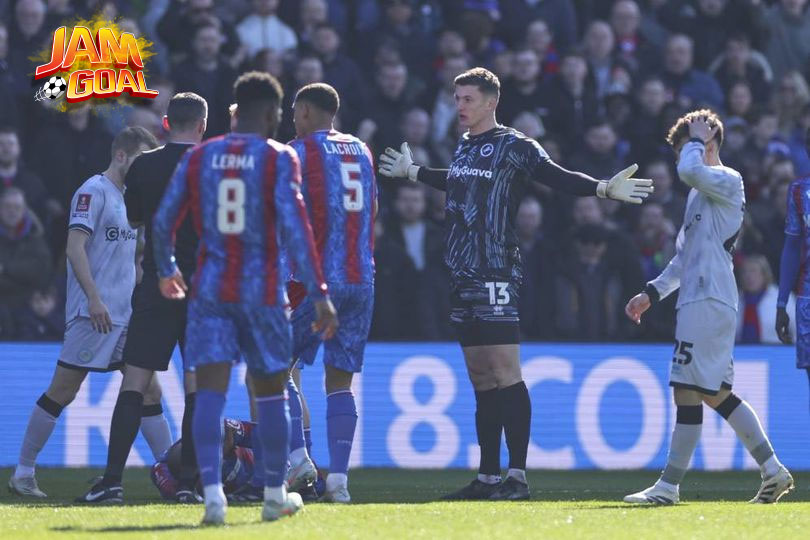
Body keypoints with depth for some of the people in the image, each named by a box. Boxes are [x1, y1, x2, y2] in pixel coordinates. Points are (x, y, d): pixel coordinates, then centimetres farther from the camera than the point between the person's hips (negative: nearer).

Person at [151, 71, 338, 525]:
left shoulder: (199, 157, 6)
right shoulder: (279, 158, -5)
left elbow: (163, 221, 10)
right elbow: (295, 227, -15)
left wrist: (167, 271, 29)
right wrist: (319, 293, -15)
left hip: (211, 288, 2)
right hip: (263, 291, -2)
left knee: (211, 391, -4)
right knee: (271, 391, 13)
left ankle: (213, 494, -19)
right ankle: (275, 495, 22)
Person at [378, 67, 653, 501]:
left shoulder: (514, 146, -5)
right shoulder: (464, 146, 17)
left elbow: (557, 177, -13)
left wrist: (603, 188, -30)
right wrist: (412, 172, 52)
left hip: (497, 276, -8)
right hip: (463, 278, 8)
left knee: (504, 374, -12)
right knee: (481, 379, 9)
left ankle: (518, 476, -12)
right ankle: (488, 477, 12)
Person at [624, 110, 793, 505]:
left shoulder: (727, 180, -6)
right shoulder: (703, 190, 24)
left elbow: (689, 171, -29)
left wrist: (697, 140, -10)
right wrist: (653, 293, 25)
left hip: (709, 301, -10)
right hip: (698, 299, 10)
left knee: (689, 390, -9)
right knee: (716, 393, 10)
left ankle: (669, 485, -8)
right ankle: (773, 471, 13)